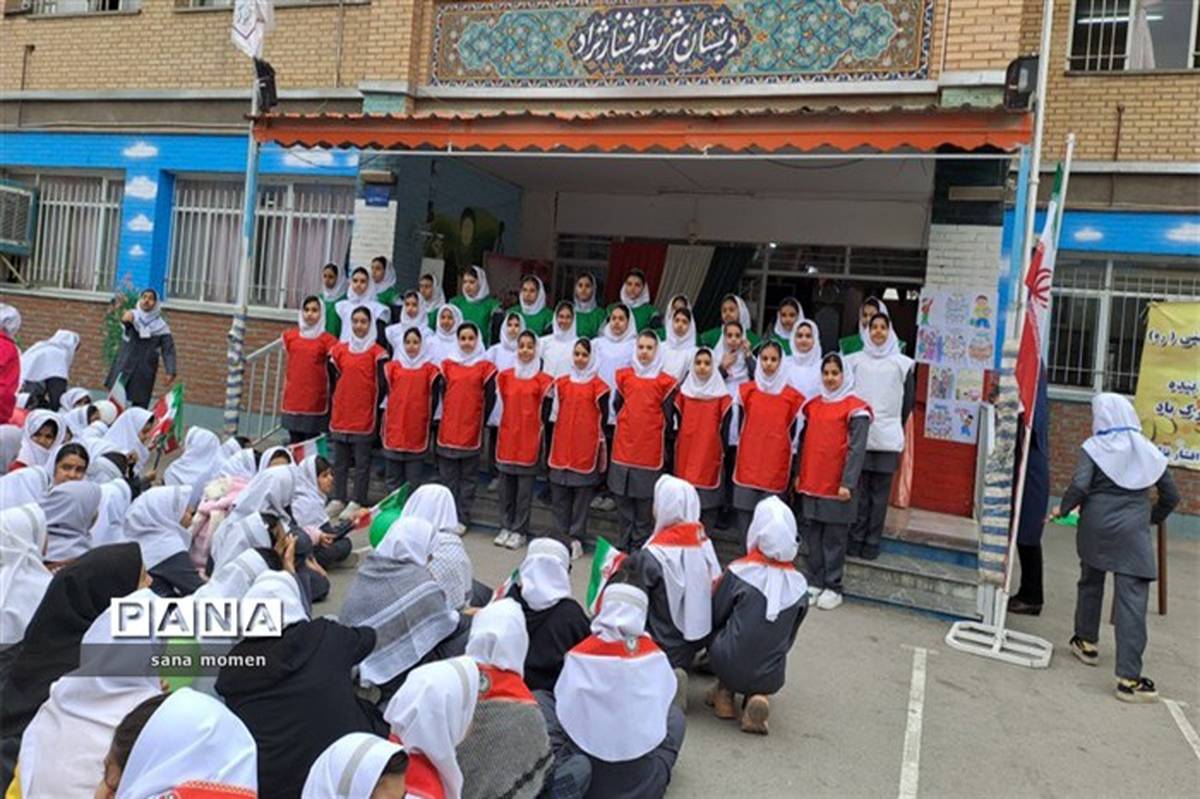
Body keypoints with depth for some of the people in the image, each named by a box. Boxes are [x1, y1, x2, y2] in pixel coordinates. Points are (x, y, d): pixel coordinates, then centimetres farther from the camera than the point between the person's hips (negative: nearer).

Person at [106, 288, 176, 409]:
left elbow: (168, 350, -1)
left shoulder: (161, 326, 1)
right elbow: (126, 318, -24)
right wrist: (126, 317, -49)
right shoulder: (133, 316, 0)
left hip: (145, 373, 1)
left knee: (140, 406, 3)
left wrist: (170, 371, -12)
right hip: (124, 367, -1)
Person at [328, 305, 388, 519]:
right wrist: (335, 402, 9)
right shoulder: (339, 349, 8)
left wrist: (374, 406, -5)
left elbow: (382, 384, -4)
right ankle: (338, 499, 19)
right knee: (339, 459, 11)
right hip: (341, 413, 5)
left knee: (362, 461, 3)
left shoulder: (377, 353, -4)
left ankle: (357, 502, 8)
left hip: (364, 415, -4)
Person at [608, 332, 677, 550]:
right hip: (623, 448, 3)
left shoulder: (665, 381, -2)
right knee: (622, 498, 7)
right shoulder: (623, 376, 6)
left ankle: (640, 546, 13)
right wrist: (628, 424, 10)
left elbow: (667, 417, 1)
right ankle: (624, 544, 19)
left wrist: (665, 450, 3)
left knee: (644, 499, 3)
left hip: (650, 451, -3)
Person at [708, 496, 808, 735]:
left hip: (730, 668, -1)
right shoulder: (799, 584, -3)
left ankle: (725, 693, 16)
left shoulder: (739, 572, -13)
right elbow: (788, 639, 9)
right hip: (771, 679, 1)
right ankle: (757, 697, 5)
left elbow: (714, 618, 0)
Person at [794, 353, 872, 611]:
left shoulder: (855, 407, -6)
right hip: (810, 484, 5)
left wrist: (848, 483, -16)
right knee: (813, 536, 10)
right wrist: (798, 474, 12)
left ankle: (833, 588, 12)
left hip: (837, 486, -5)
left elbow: (857, 448, -11)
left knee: (834, 538, 2)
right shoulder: (813, 404, 12)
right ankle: (814, 583, 21)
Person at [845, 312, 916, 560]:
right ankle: (855, 539, 11)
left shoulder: (902, 363, 4)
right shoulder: (855, 360, 7)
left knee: (880, 492, 3)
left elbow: (908, 399, 9)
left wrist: (896, 425, 11)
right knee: (858, 489, 2)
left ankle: (872, 542, 10)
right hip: (859, 434, 1)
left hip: (887, 437, 0)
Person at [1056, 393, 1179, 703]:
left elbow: (1079, 486, -16)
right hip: (1133, 534, 1)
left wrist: (1063, 509, 2)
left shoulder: (1093, 448, -3)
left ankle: (1087, 643, 39)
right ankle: (1129, 678, -8)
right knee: (1132, 601, -3)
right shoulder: (1148, 451, 6)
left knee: (1090, 583, 23)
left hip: (1095, 528, 0)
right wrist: (1152, 518, 28)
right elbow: (1171, 496, 12)